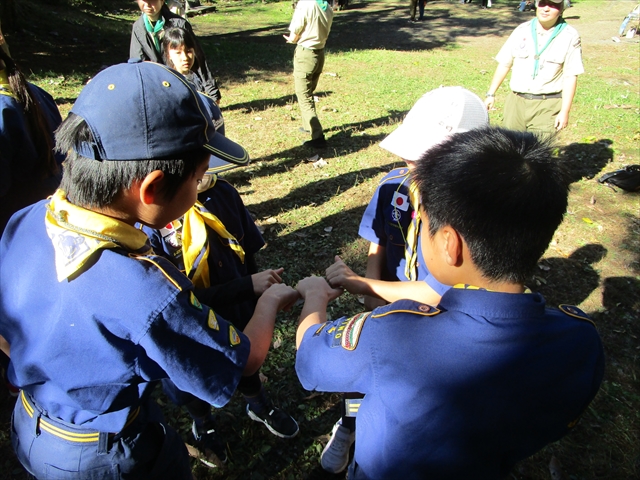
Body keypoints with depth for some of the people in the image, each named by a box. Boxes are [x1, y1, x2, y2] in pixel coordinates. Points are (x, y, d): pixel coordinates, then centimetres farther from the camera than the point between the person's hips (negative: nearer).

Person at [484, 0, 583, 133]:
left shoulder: (569, 36, 0)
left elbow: (570, 77, -3)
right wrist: (491, 94, 11)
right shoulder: (522, 31, 9)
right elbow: (504, 64, 13)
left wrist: (565, 111, -9)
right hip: (516, 102, 3)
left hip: (547, 106, -3)